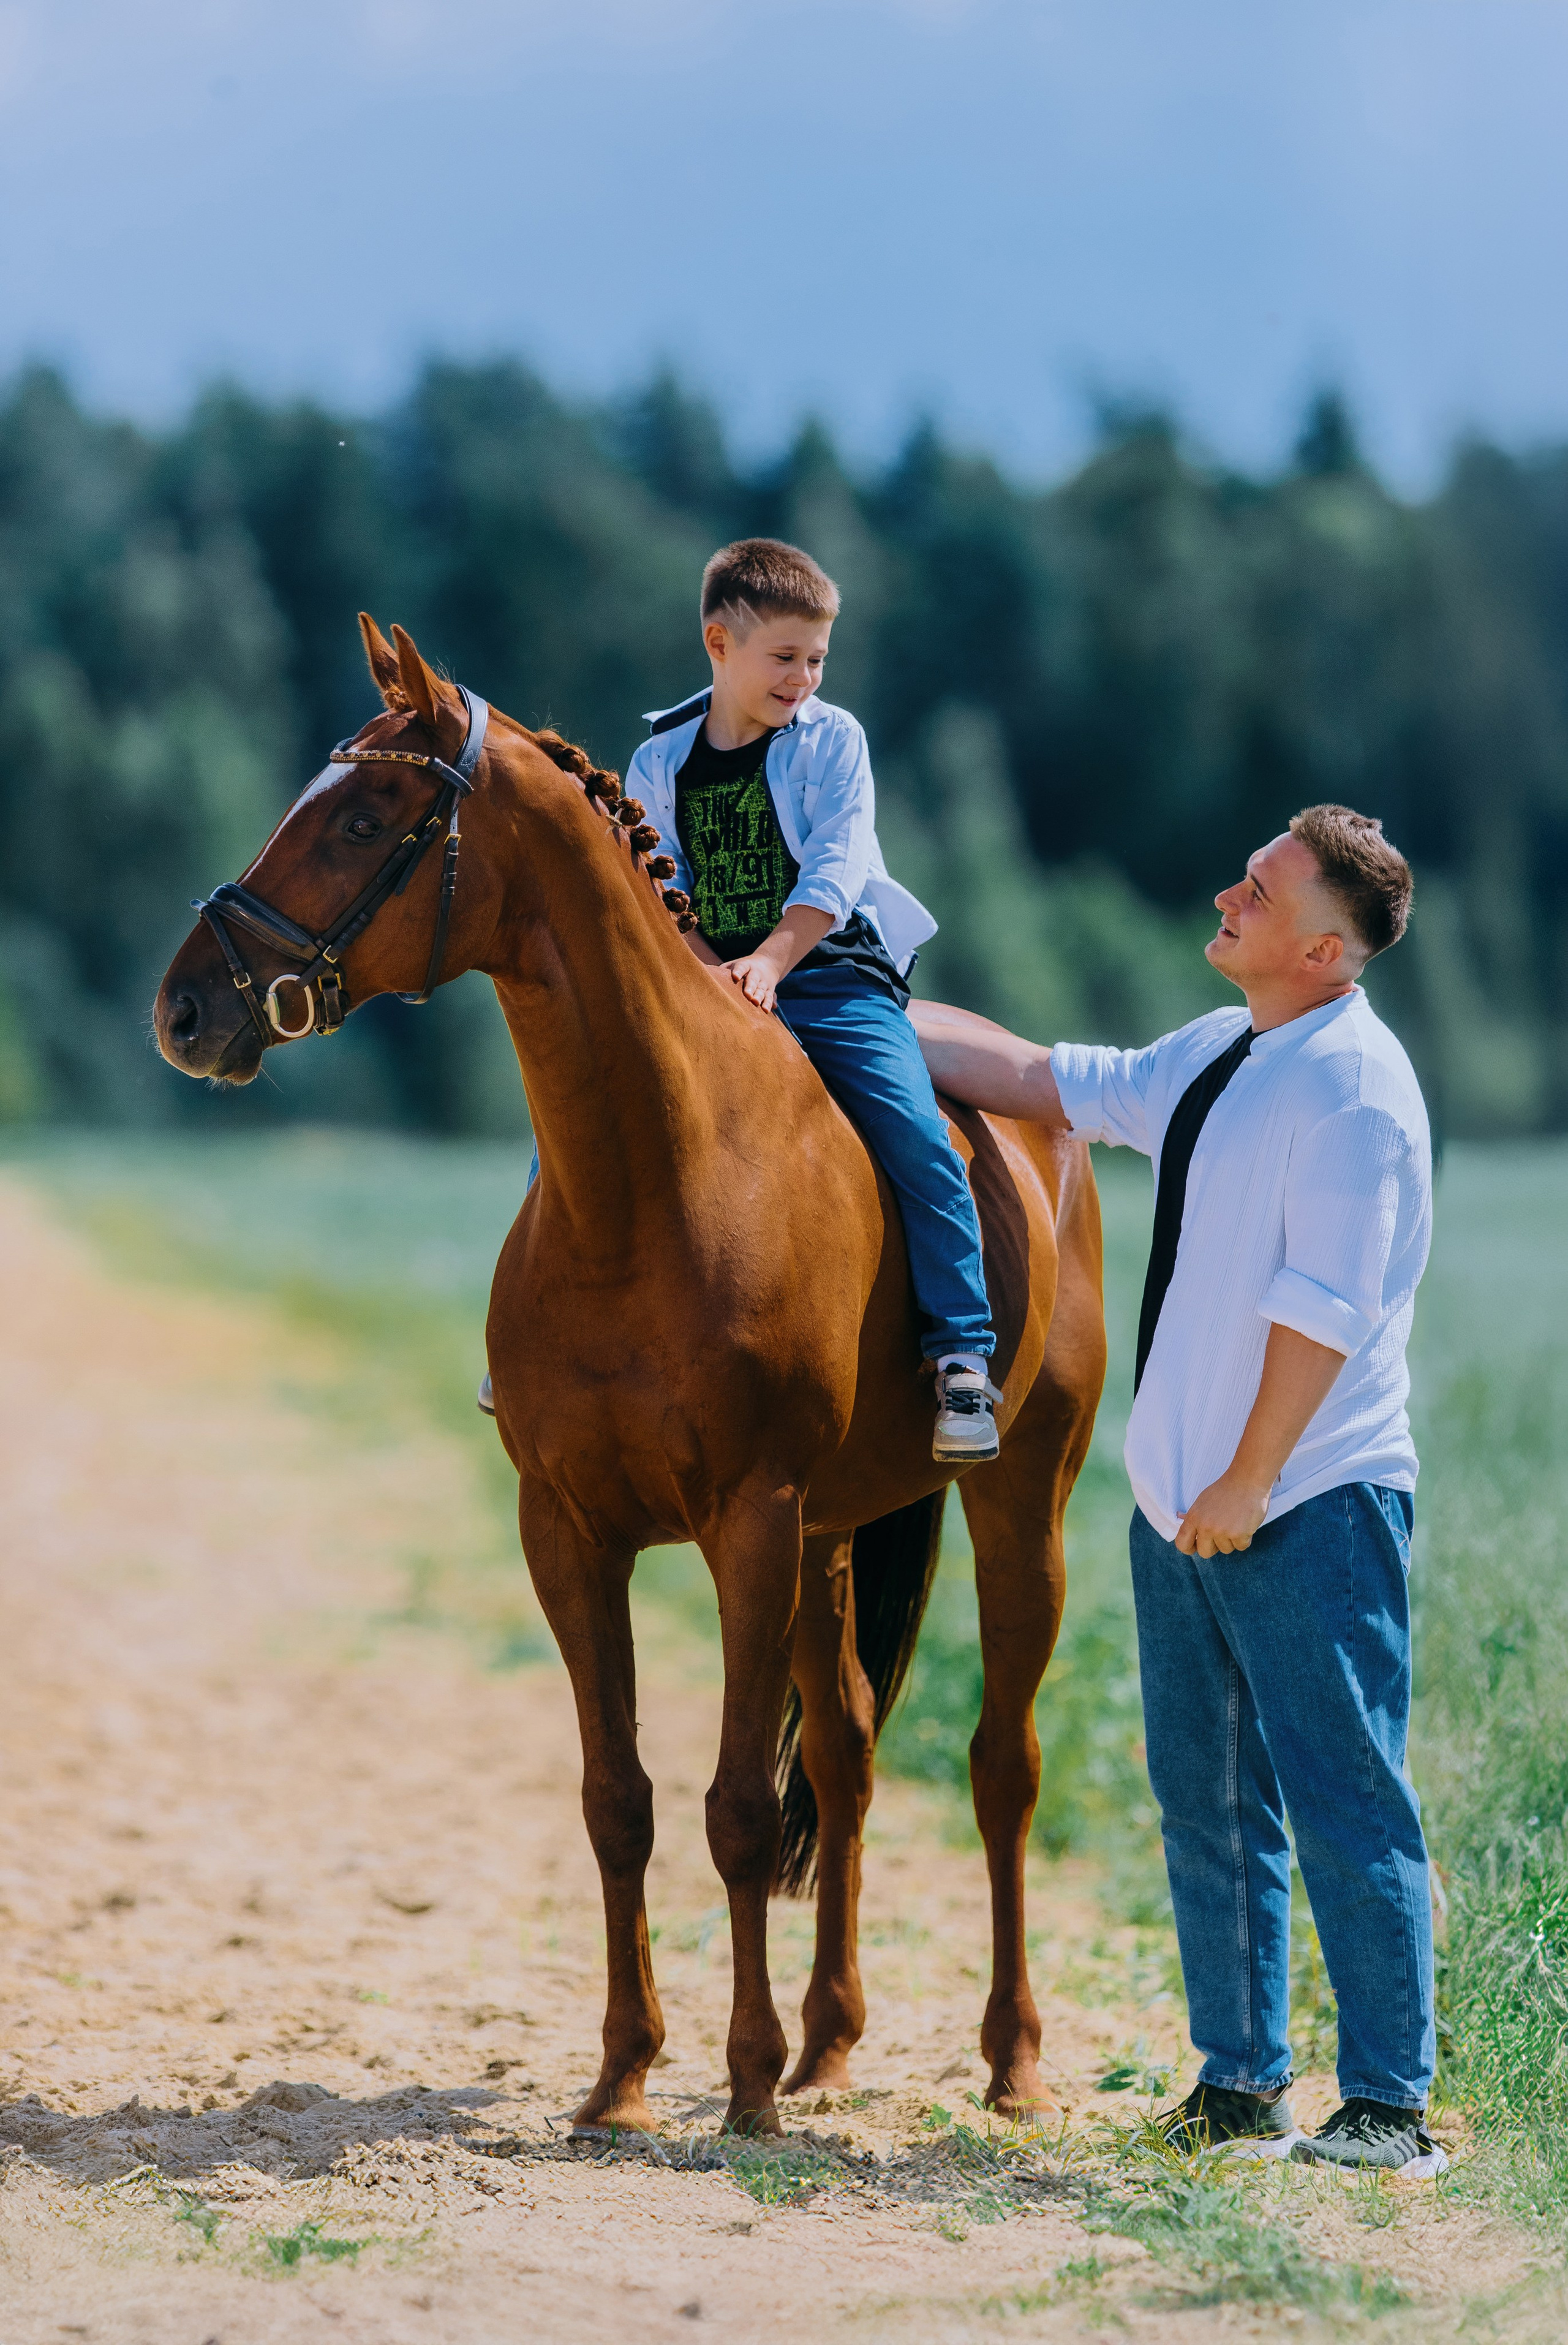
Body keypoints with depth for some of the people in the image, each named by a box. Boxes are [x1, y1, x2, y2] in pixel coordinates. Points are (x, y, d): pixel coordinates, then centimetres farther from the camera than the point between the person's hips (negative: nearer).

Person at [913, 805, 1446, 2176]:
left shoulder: (1353, 1085, -15)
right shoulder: (1214, 1058, 13)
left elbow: (1323, 1309, -20)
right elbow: (1039, 1080, 22)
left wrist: (1249, 1485, -19)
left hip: (1307, 1512, -9)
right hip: (1183, 1500, 9)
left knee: (1344, 1805, -7)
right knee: (1206, 1803, 13)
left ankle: (1388, 2105, -3)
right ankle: (1240, 2078, 23)